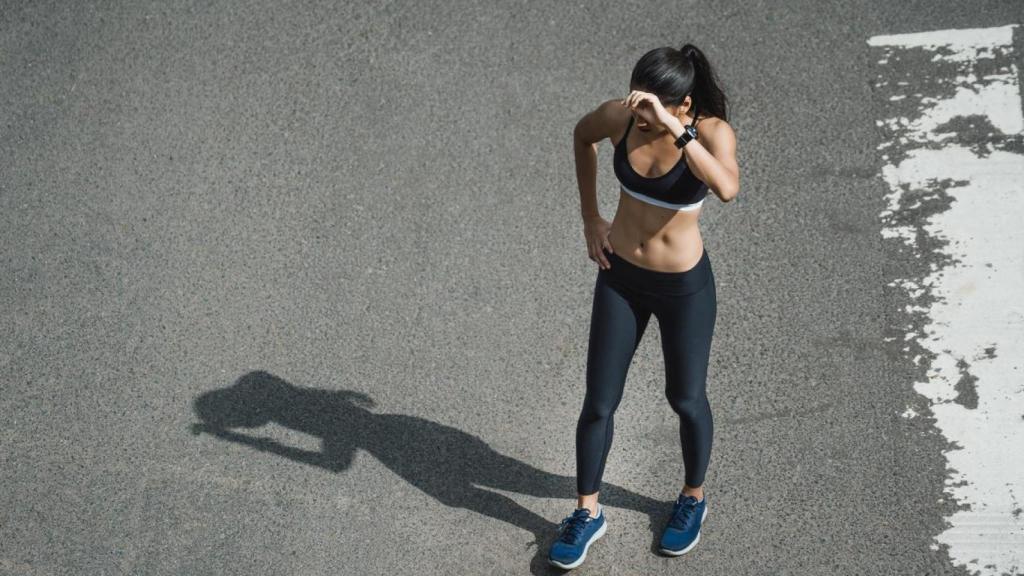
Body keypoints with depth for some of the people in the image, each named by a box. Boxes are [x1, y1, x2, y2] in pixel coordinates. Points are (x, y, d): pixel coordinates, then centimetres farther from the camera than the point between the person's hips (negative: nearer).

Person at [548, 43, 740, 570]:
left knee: (685, 399, 15)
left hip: (684, 286, -3)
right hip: (620, 277, 3)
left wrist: (673, 128, -50)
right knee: (598, 403, 9)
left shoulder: (712, 131, -24)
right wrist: (591, 217, 6)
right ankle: (588, 512, 30)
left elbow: (727, 189, -46)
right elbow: (582, 136, 9)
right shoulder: (619, 116, -15)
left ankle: (693, 498, 42)